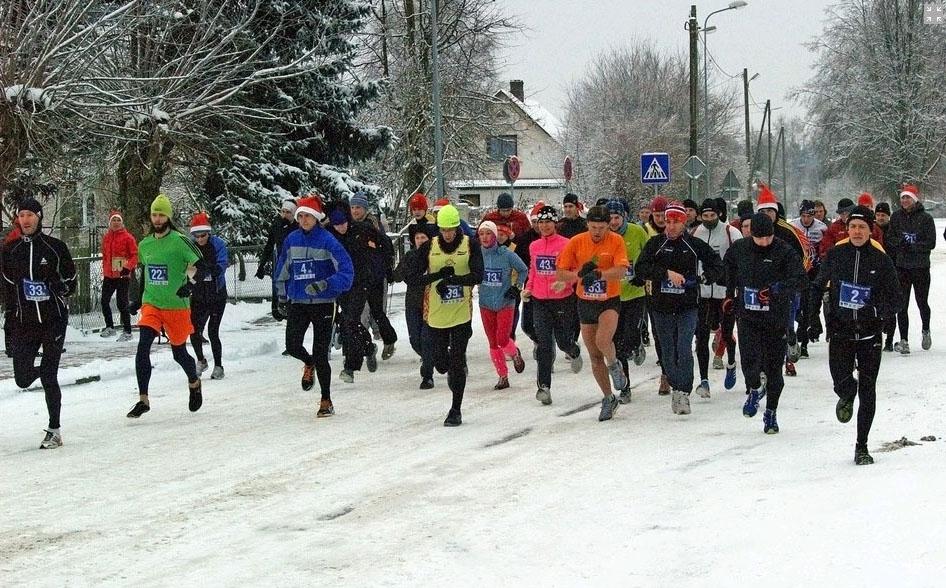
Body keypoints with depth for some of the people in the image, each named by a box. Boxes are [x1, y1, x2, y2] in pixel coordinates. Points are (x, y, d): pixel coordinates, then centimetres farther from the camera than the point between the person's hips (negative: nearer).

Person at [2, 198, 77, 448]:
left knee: (49, 378, -5)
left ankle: (54, 430, 8)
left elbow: (71, 283, 7)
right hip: (24, 322, 3)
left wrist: (57, 286, -11)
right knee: (23, 379, -3)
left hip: (54, 321, -3)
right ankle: (40, 369, 34)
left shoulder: (56, 247, -3)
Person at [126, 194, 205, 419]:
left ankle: (194, 383, 40)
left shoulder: (179, 241, -7)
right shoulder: (144, 245, 9)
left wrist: (190, 282, -25)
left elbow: (199, 264, -8)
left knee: (179, 352, 7)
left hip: (176, 306, -3)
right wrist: (139, 300, 23)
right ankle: (143, 399, -14)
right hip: (151, 305, 4)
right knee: (143, 346, -17)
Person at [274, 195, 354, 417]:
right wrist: (282, 297, 20)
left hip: (323, 303, -4)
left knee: (321, 355, -3)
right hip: (297, 303, 4)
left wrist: (324, 285, -26)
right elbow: (282, 269, 18)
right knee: (292, 346, -11)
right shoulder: (292, 240, 4)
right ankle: (308, 363, 27)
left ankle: (326, 401, 12)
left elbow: (347, 271, -14)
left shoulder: (327, 241, -10)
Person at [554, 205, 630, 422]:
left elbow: (621, 270, -24)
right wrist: (579, 275, -24)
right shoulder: (576, 242, -6)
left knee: (603, 341, -29)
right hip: (585, 303, 3)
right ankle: (609, 398, 25)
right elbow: (559, 272, -4)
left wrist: (599, 274, -39)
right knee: (595, 357, 8)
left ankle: (614, 365, 5)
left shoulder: (616, 241, -11)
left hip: (610, 300, -3)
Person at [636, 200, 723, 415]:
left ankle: (683, 393, -14)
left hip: (687, 307, -2)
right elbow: (641, 268, -10)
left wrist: (700, 278, -11)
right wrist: (667, 273, -20)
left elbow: (717, 267, 7)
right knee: (668, 353, 8)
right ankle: (676, 388, 24)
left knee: (684, 349, -16)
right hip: (662, 307, 2)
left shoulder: (695, 245, 2)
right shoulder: (655, 244, 3)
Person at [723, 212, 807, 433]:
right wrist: (730, 295, 20)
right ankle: (755, 390, 16)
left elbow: (801, 280, -20)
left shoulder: (785, 252, -10)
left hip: (776, 318, -1)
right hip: (748, 316, 2)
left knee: (774, 368, 5)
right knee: (750, 360, -16)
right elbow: (728, 266, 24)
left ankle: (771, 412, 21)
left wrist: (776, 290, -34)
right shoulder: (739, 249, 1)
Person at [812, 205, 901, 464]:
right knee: (842, 383, -14)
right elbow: (819, 286, 13)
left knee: (867, 392, 2)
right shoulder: (836, 254, 0)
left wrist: (874, 311, -19)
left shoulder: (881, 260, -2)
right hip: (840, 331, 0)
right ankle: (846, 397, 26)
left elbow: (895, 300, 0)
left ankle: (862, 447, 14)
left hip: (869, 333, 0)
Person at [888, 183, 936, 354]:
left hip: (921, 267, -2)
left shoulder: (925, 218, -5)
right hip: (901, 267, 2)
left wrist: (912, 246, -17)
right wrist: (901, 242, -15)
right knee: (902, 305, -2)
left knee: (922, 302, 9)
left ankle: (926, 331, 36)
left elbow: (931, 243, -8)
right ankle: (904, 341, 1)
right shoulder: (896, 216, 4)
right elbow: (890, 239, 5)